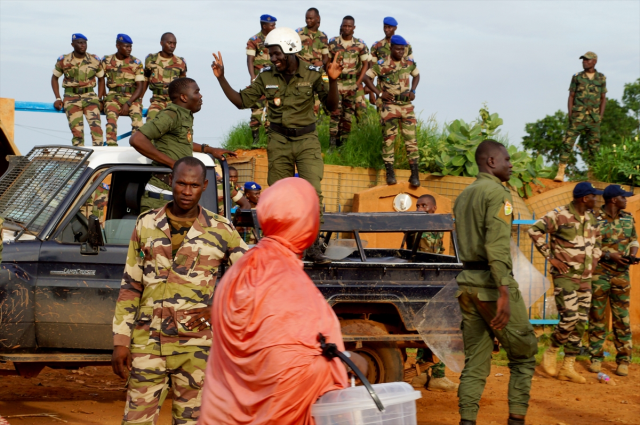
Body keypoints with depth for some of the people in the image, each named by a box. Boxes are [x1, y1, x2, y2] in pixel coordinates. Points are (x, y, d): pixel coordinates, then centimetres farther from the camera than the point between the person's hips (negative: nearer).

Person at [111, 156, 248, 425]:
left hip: (195, 347, -1)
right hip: (148, 343, 1)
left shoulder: (220, 230, 0)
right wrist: (121, 342, 3)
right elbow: (130, 287, 8)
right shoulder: (146, 225, 6)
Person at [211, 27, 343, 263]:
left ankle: (313, 245, -4)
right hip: (278, 141, 2)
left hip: (306, 140, -2)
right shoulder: (267, 76, -1)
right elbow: (241, 101, 5)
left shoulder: (312, 74, -7)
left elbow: (331, 106, -6)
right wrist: (221, 78, -4)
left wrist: (332, 81, -23)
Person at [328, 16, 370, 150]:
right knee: (335, 113, -11)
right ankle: (332, 144, -9)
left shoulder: (360, 45, 1)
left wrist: (358, 82, -2)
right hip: (336, 83, -2)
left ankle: (343, 143, 16)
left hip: (352, 84, 2)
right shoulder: (333, 43, -1)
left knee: (348, 115, 7)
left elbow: (365, 64, 6)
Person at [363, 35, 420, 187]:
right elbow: (367, 78, -3)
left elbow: (416, 75, 24)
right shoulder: (382, 65, -7)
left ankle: (415, 173, -2)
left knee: (411, 138, -2)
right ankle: (389, 171, 1)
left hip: (406, 105, 3)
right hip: (389, 106, -3)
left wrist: (413, 91, 8)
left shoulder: (409, 63, 6)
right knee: (389, 137, -5)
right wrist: (380, 93, -9)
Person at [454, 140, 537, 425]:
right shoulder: (497, 192, -10)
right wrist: (504, 294, -26)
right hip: (492, 283, -8)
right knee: (524, 354, 4)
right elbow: (497, 246, -21)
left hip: (467, 282, 8)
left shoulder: (462, 197, 18)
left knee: (475, 362, 7)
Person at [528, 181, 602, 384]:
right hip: (565, 276, -7)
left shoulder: (591, 218, 10)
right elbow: (534, 230, -16)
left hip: (585, 278, 7)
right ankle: (551, 353, 9)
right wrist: (551, 257, -16)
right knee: (569, 318, -15)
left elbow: (597, 242, 26)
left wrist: (593, 263, 12)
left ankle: (568, 368, 9)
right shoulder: (559, 215, -13)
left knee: (580, 323, 4)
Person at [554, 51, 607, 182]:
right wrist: (570, 114, -2)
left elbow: (603, 98, 12)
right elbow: (571, 96, 7)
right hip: (578, 116, -2)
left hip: (594, 118, 2)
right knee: (568, 142, -11)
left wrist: (601, 116, 2)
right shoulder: (577, 77, 7)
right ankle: (560, 172, -13)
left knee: (593, 145, 4)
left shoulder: (601, 78, 8)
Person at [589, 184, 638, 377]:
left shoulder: (628, 218, 8)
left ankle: (623, 361, 7)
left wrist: (632, 254, -3)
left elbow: (634, 240, 19)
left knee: (622, 318, 2)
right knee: (597, 317, 3)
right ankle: (596, 358, 13)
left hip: (621, 274, 3)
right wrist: (609, 255, -17)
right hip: (599, 273, -3)